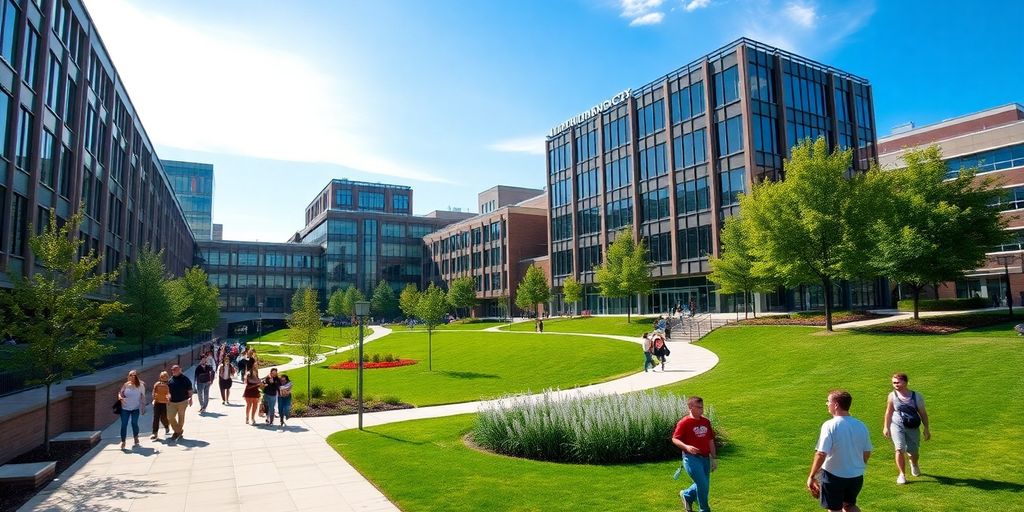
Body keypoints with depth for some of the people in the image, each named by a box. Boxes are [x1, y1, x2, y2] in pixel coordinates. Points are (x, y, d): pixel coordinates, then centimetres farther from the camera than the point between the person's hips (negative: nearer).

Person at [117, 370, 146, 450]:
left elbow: (143, 397, 1)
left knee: (134, 423, 3)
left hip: (136, 408, -1)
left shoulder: (141, 386, -4)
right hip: (125, 408, 1)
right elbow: (120, 392, 8)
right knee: (124, 424, -1)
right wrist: (119, 396, -16)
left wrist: (143, 408, 0)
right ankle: (123, 441, 9)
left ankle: (136, 438, 28)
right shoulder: (126, 385, -1)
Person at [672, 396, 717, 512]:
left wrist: (714, 458, 14)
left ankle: (686, 495, 38)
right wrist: (686, 447, -27)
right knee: (702, 484, -8)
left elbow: (710, 440, 15)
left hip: (705, 458, 6)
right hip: (691, 458, -6)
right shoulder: (684, 422, -11)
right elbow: (674, 439, -11)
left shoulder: (706, 422, 8)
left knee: (704, 485, 12)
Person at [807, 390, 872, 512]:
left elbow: (821, 454, -24)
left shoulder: (829, 425, -20)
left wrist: (811, 476, -14)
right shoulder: (861, 425, -2)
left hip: (834, 476, -5)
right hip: (857, 477, 5)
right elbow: (867, 452, 9)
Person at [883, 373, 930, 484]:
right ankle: (902, 474, 0)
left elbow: (923, 414, 2)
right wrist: (886, 427, 5)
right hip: (897, 425, -1)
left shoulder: (916, 396, -8)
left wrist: (926, 429, 2)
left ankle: (914, 464, 47)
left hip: (913, 428, 1)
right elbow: (889, 412, 4)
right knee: (900, 449, -14)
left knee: (914, 452, 11)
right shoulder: (892, 396, -7)